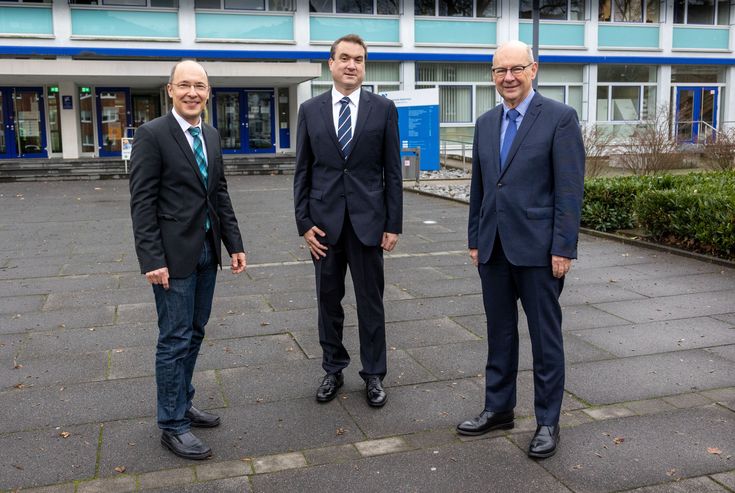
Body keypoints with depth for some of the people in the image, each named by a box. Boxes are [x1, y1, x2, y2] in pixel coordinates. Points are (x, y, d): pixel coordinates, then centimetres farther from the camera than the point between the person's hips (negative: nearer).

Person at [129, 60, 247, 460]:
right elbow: (142, 202, -14)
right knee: (175, 340, 0)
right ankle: (173, 425, 12)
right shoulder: (152, 134, -10)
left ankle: (182, 403, 31)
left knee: (194, 334, 16)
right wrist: (152, 260, -18)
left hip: (207, 252, 7)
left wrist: (234, 243, 9)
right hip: (174, 254, -7)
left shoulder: (211, 136, 11)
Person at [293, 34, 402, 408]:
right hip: (324, 220, 1)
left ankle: (374, 375, 20)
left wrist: (394, 224, -3)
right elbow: (302, 171, 5)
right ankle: (333, 370, 26)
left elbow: (392, 171, 1)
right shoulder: (310, 110, 5)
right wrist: (304, 222, -2)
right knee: (328, 300, 11)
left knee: (371, 301, 7)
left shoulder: (383, 109, 1)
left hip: (368, 219, -1)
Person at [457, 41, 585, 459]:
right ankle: (499, 409, 29)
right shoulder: (486, 123, 11)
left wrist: (564, 248, -14)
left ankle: (548, 421, 19)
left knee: (546, 337, 6)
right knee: (500, 332, 15)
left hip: (537, 247, -5)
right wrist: (475, 239, 13)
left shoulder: (560, 117, -6)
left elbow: (570, 189, -10)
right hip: (493, 248, 6)